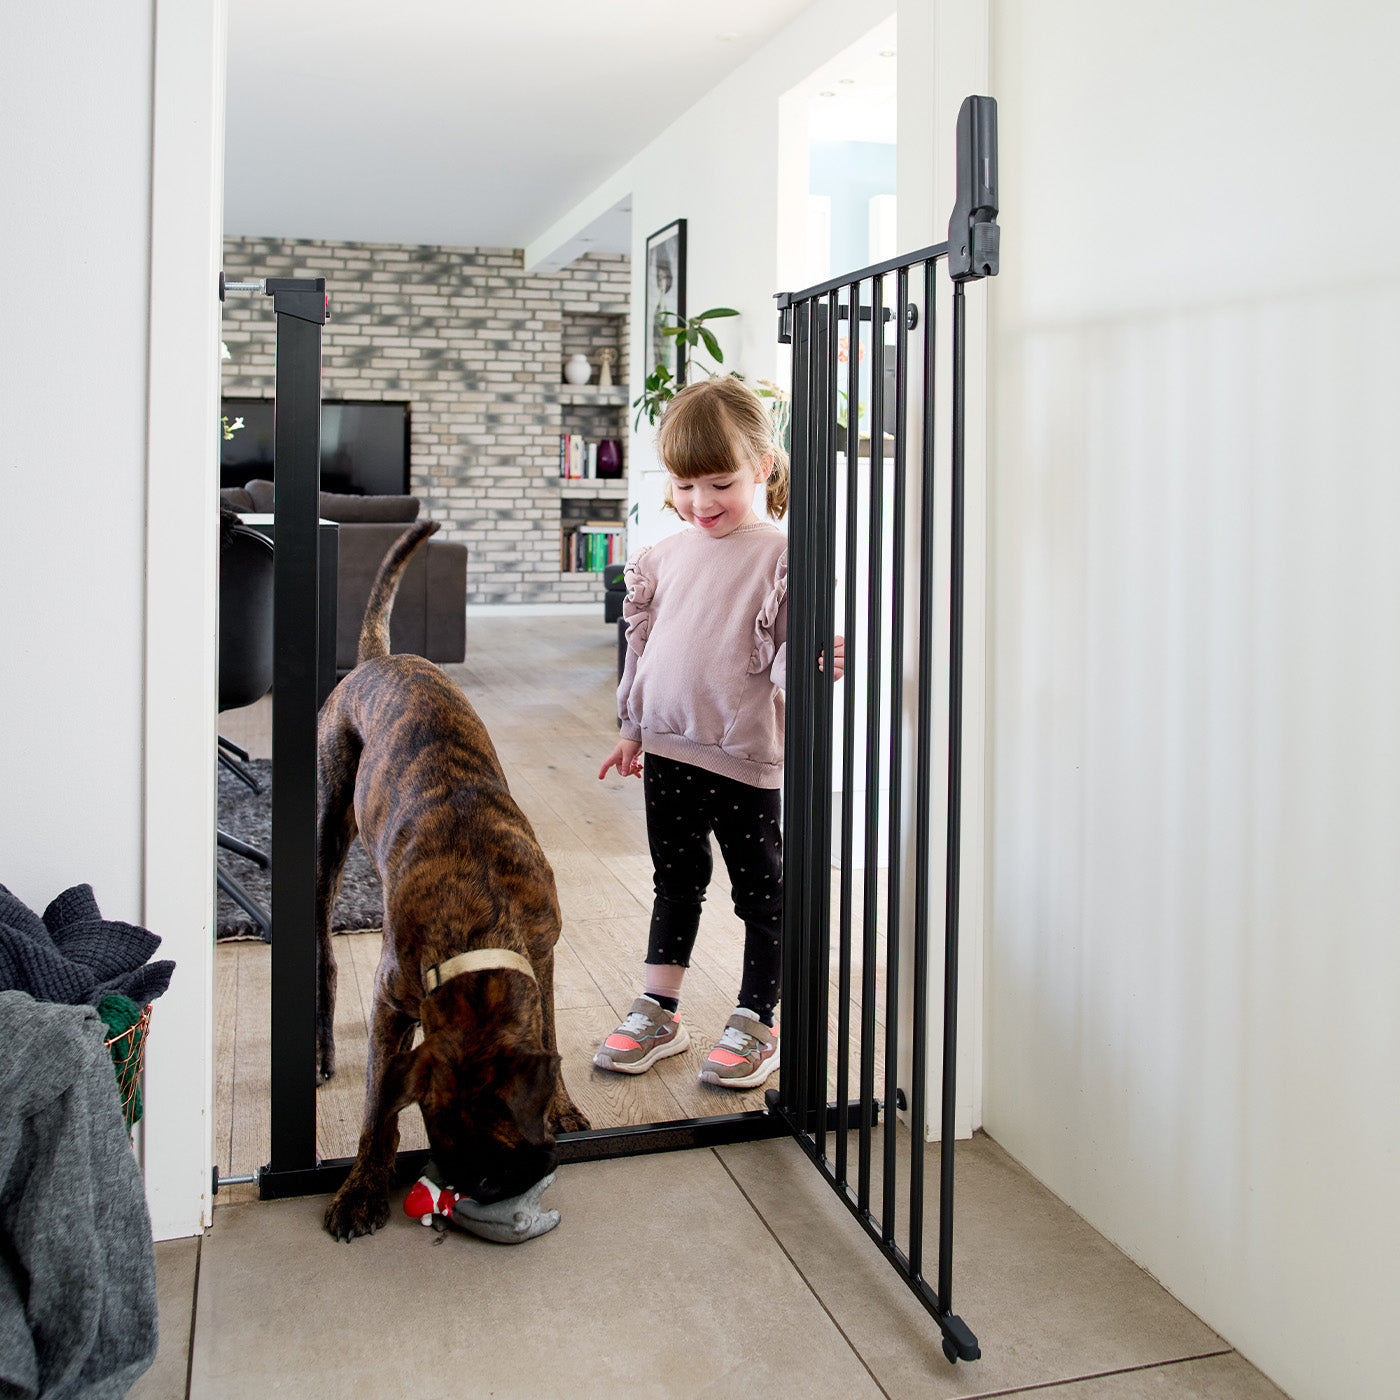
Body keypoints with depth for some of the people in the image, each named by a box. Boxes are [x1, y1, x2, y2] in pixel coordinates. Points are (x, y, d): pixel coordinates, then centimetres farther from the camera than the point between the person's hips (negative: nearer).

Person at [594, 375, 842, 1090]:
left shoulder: (780, 555, -9)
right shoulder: (666, 556, 9)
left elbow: (788, 650, -12)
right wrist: (634, 727, 20)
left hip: (746, 757, -5)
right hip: (669, 750, 6)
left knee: (760, 891, 8)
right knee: (675, 883, 17)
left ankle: (756, 1022, 21)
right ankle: (658, 1011, 29)